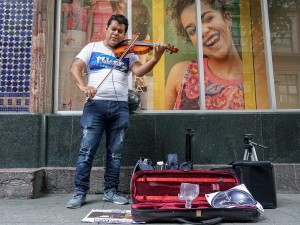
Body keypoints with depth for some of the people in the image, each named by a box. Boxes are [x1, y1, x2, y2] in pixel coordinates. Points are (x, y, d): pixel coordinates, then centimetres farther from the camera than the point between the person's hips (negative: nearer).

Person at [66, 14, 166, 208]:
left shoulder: (129, 53, 13)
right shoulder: (92, 48, 12)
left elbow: (139, 71, -3)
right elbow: (75, 68, 3)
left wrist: (156, 59, -21)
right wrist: (83, 85, -17)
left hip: (120, 107, 2)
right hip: (95, 105, -1)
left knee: (115, 153, 6)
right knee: (87, 150, -2)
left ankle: (111, 191, 18)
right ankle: (80, 192, 9)